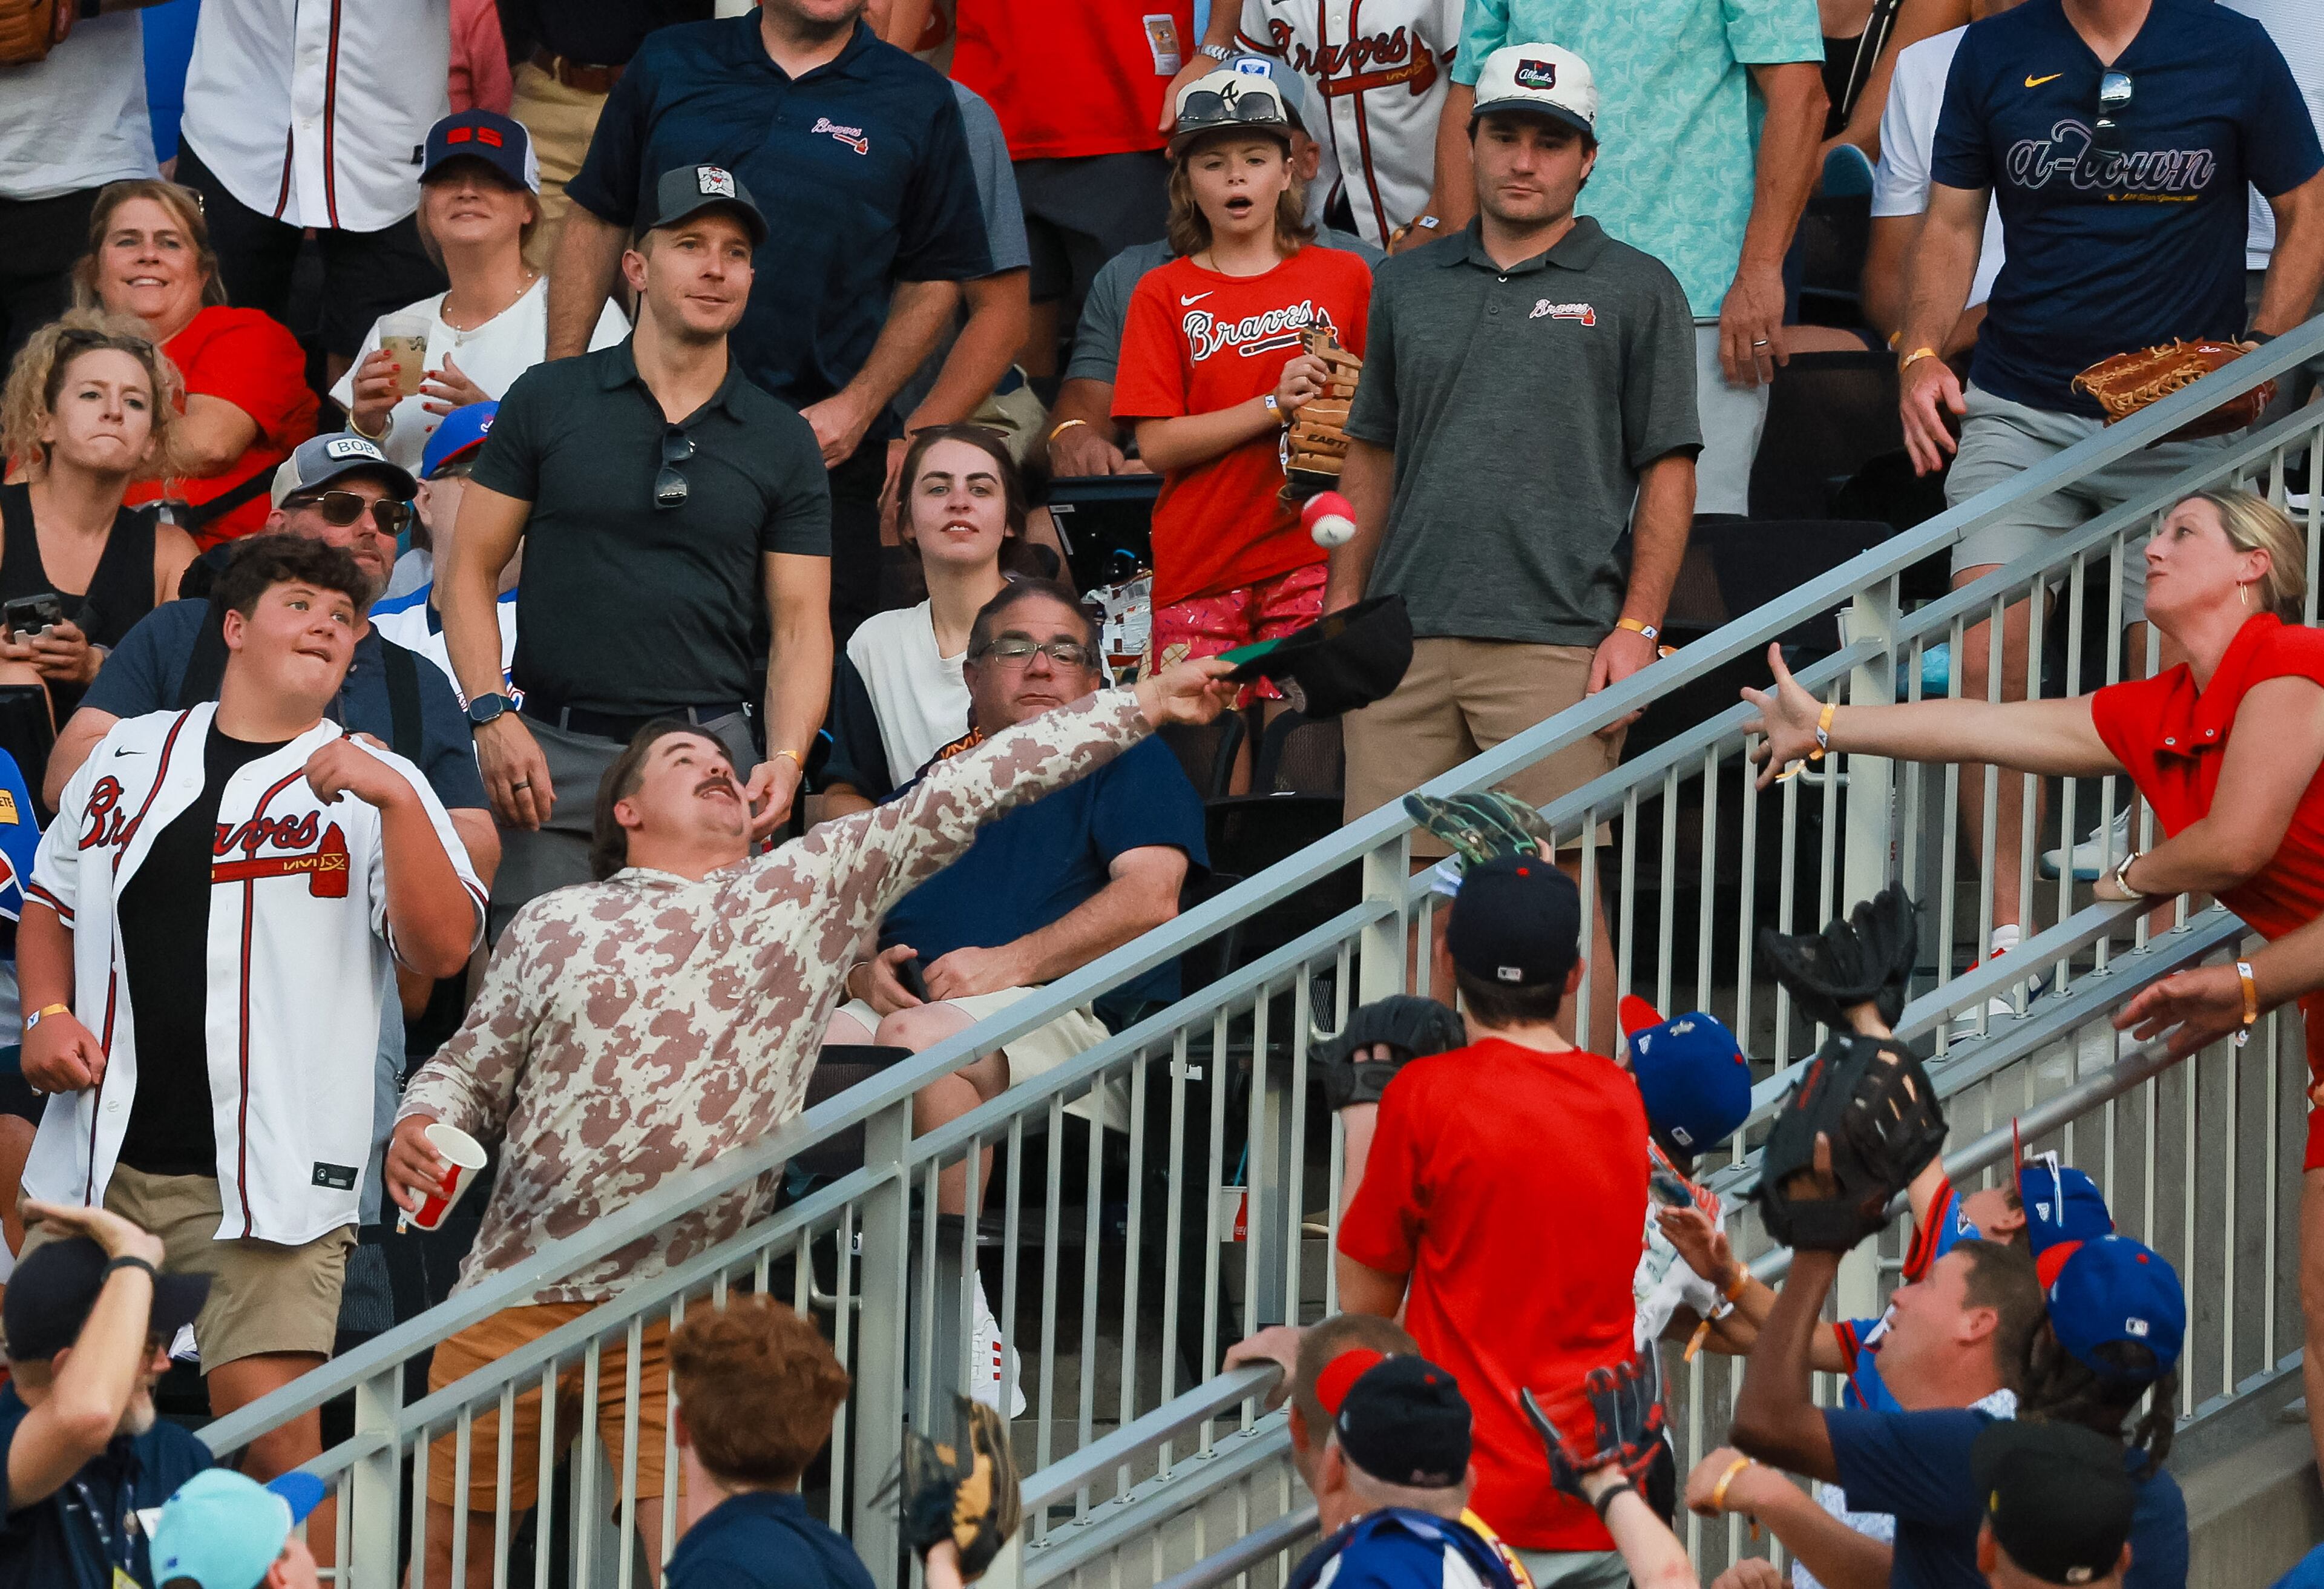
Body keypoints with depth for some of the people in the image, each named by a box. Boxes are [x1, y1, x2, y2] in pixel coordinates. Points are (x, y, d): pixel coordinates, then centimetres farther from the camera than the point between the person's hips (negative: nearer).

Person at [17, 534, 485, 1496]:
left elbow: (443, 948, -8)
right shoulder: (129, 759, 15)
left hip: (266, 1179, -4)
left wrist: (397, 802, -19)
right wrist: (48, 1016, 7)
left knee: (274, 1442, -13)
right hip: (101, 1164, 4)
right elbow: (51, 905, 25)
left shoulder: (375, 788, 5)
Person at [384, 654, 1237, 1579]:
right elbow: (469, 1071, 18)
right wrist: (421, 1128, -6)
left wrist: (1145, 705, 7)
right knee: (449, 1554, 4)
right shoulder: (553, 927, 11)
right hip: (518, 1296, 1)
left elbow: (966, 793, 7)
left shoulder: (813, 889, 10)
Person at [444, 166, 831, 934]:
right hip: (552, 761, -1)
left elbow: (800, 625, 7)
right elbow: (469, 570, 8)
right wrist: (492, 715, -6)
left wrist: (786, 758, -10)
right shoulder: (548, 402, 8)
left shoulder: (781, 442, 10)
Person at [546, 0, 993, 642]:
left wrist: (858, 408, -5)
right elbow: (595, 223, 13)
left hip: (823, 441, -1)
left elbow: (935, 278, 8)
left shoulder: (917, 101, 6)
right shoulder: (670, 65, 10)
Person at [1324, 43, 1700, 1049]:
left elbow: (1668, 476, 2)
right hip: (1405, 637, 4)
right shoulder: (1407, 287, 17)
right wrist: (1342, 609, 13)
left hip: (1556, 642, -4)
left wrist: (1637, 627, -7)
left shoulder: (1634, 291, 6)